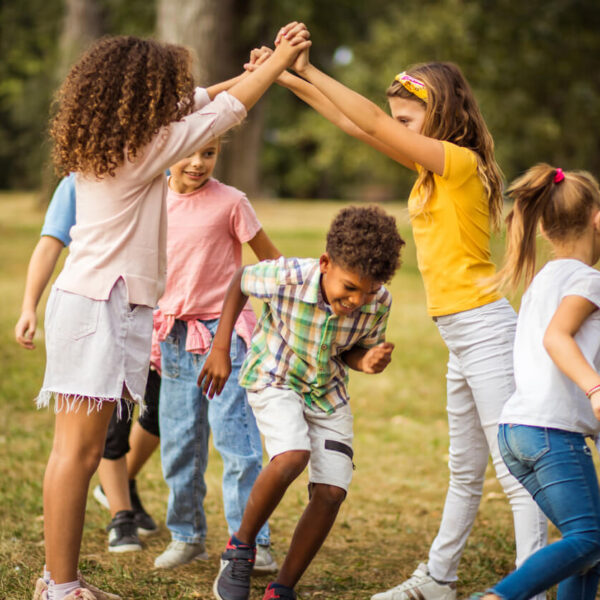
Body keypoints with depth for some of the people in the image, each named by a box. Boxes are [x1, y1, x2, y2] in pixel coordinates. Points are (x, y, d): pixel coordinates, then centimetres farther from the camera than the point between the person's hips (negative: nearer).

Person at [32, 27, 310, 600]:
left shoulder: (101, 143, 13)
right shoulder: (144, 148, -11)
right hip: (99, 307, -9)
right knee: (78, 451, -7)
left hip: (94, 300, 9)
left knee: (77, 450, 10)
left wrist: (250, 73, 24)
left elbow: (191, 103, 25)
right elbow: (224, 111, -3)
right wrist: (280, 60, 8)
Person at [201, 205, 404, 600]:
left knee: (332, 491, -9)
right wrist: (221, 349, -7)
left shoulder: (378, 302, -22)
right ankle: (241, 546, -6)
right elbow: (241, 281, -8)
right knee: (292, 457, -31)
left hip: (328, 392, 4)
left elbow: (355, 350, -3)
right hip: (275, 378, -4)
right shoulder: (286, 278, -31)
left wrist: (368, 361, -28)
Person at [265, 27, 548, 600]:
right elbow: (361, 127, 14)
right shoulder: (434, 167, 13)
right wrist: (292, 80, 11)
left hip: (484, 327, -10)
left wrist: (311, 72, -14)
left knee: (515, 471, -7)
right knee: (465, 469, 19)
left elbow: (373, 123, -19)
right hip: (462, 335, 10)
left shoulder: (460, 162, -13)